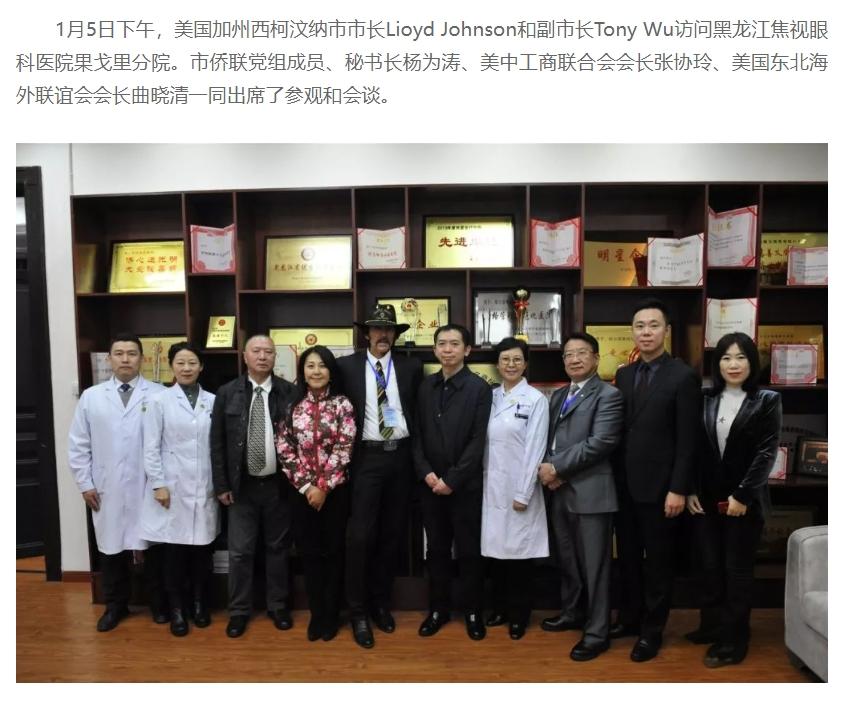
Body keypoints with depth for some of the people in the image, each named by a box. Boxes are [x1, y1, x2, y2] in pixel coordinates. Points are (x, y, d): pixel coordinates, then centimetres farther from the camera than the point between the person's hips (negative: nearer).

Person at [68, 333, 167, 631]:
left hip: (148, 488, -2)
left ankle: (158, 603, 28)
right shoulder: (91, 397, 5)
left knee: (153, 546, 9)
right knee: (111, 548, 13)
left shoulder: (158, 395, -5)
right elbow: (78, 445, 7)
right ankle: (115, 605, 32)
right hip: (106, 490, 3)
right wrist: (85, 484, 3)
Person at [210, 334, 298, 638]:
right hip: (242, 485, 1)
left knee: (278, 548, 13)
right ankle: (239, 611, 25)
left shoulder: (290, 392, -3)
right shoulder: (227, 393, 0)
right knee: (240, 551, 8)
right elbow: (217, 442, 1)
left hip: (279, 484, 0)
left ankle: (278, 606, 29)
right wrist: (221, 485, -2)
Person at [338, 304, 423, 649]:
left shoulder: (411, 366, 5)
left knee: (393, 534, 12)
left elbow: (421, 412, 8)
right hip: (367, 457, -2)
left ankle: (380, 602, 30)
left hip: (401, 455, 3)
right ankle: (358, 611, 14)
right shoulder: (346, 366, 0)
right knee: (361, 536, -3)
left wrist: (419, 455, 1)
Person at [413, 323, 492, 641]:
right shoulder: (425, 387, 7)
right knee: (436, 549, 13)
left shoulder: (479, 388, -6)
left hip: (465, 484, -3)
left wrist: (452, 479, -14)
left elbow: (478, 441, -11)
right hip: (430, 483, 4)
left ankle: (472, 611, 25)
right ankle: (438, 609, 28)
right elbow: (417, 435, 5)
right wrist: (426, 473, -7)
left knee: (469, 551, 8)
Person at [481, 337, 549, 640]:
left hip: (518, 487, -4)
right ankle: (500, 607, 28)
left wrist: (523, 493, -12)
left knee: (519, 549, 6)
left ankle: (519, 614, 22)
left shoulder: (536, 399, -7)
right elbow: (483, 443, 7)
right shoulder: (490, 397, 6)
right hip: (491, 486, 4)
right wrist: (482, 482, 4)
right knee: (496, 547, 12)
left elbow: (535, 448, -10)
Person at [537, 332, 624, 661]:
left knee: (594, 565, 3)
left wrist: (556, 468, -15)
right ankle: (572, 613, 38)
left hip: (590, 492, -7)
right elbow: (549, 438, 15)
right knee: (567, 560, 19)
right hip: (559, 491, 7)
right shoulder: (558, 395, 16)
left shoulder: (608, 395, -8)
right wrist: (549, 468, -6)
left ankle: (597, 633, 16)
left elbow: (600, 443, -18)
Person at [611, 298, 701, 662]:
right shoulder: (624, 374, 8)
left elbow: (688, 441, -12)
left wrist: (678, 489, -14)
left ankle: (652, 629, 25)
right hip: (624, 484, 5)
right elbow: (619, 430, 9)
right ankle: (629, 616, 33)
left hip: (658, 486, -5)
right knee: (628, 557, 16)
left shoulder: (683, 376, -10)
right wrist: (614, 477, 6)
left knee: (658, 560, 10)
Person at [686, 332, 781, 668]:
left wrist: (742, 495, -14)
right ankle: (711, 626, 28)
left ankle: (733, 640, 19)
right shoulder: (705, 400, 6)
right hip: (706, 499, 3)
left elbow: (767, 453, -8)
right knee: (709, 567, 11)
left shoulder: (767, 401, -2)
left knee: (737, 569, 7)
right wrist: (690, 490, -3)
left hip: (743, 500, -3)